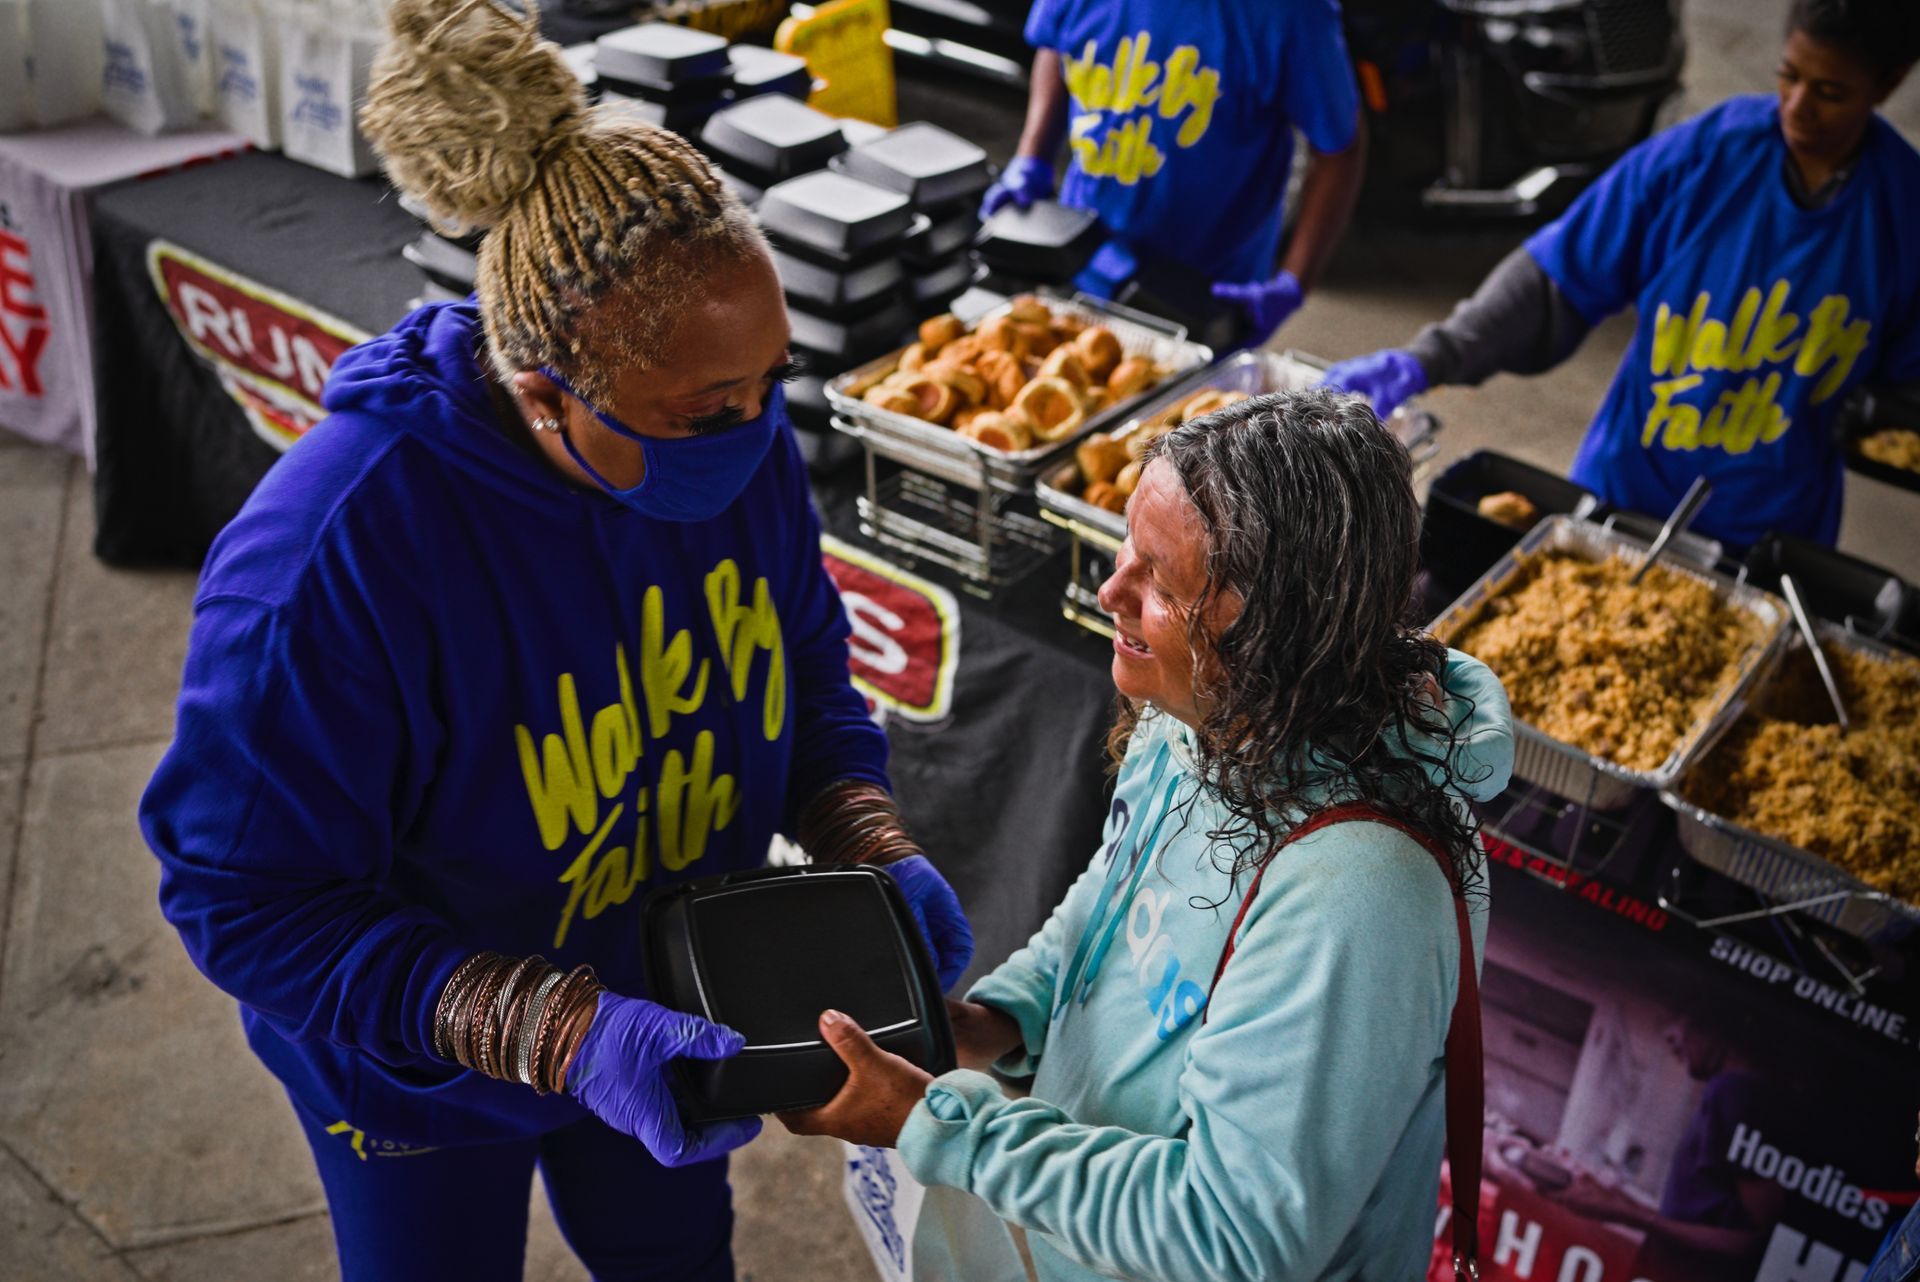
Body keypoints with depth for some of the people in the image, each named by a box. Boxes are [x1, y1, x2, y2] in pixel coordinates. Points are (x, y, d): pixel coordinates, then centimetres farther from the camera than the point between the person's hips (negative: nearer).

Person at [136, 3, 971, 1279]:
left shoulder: (737, 435, -20)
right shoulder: (329, 553, -38)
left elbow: (806, 669, -3)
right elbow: (252, 899, -30)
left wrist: (878, 848, -21)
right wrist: (566, 1034, -40)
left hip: (667, 1012, 5)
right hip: (421, 1075, -4)